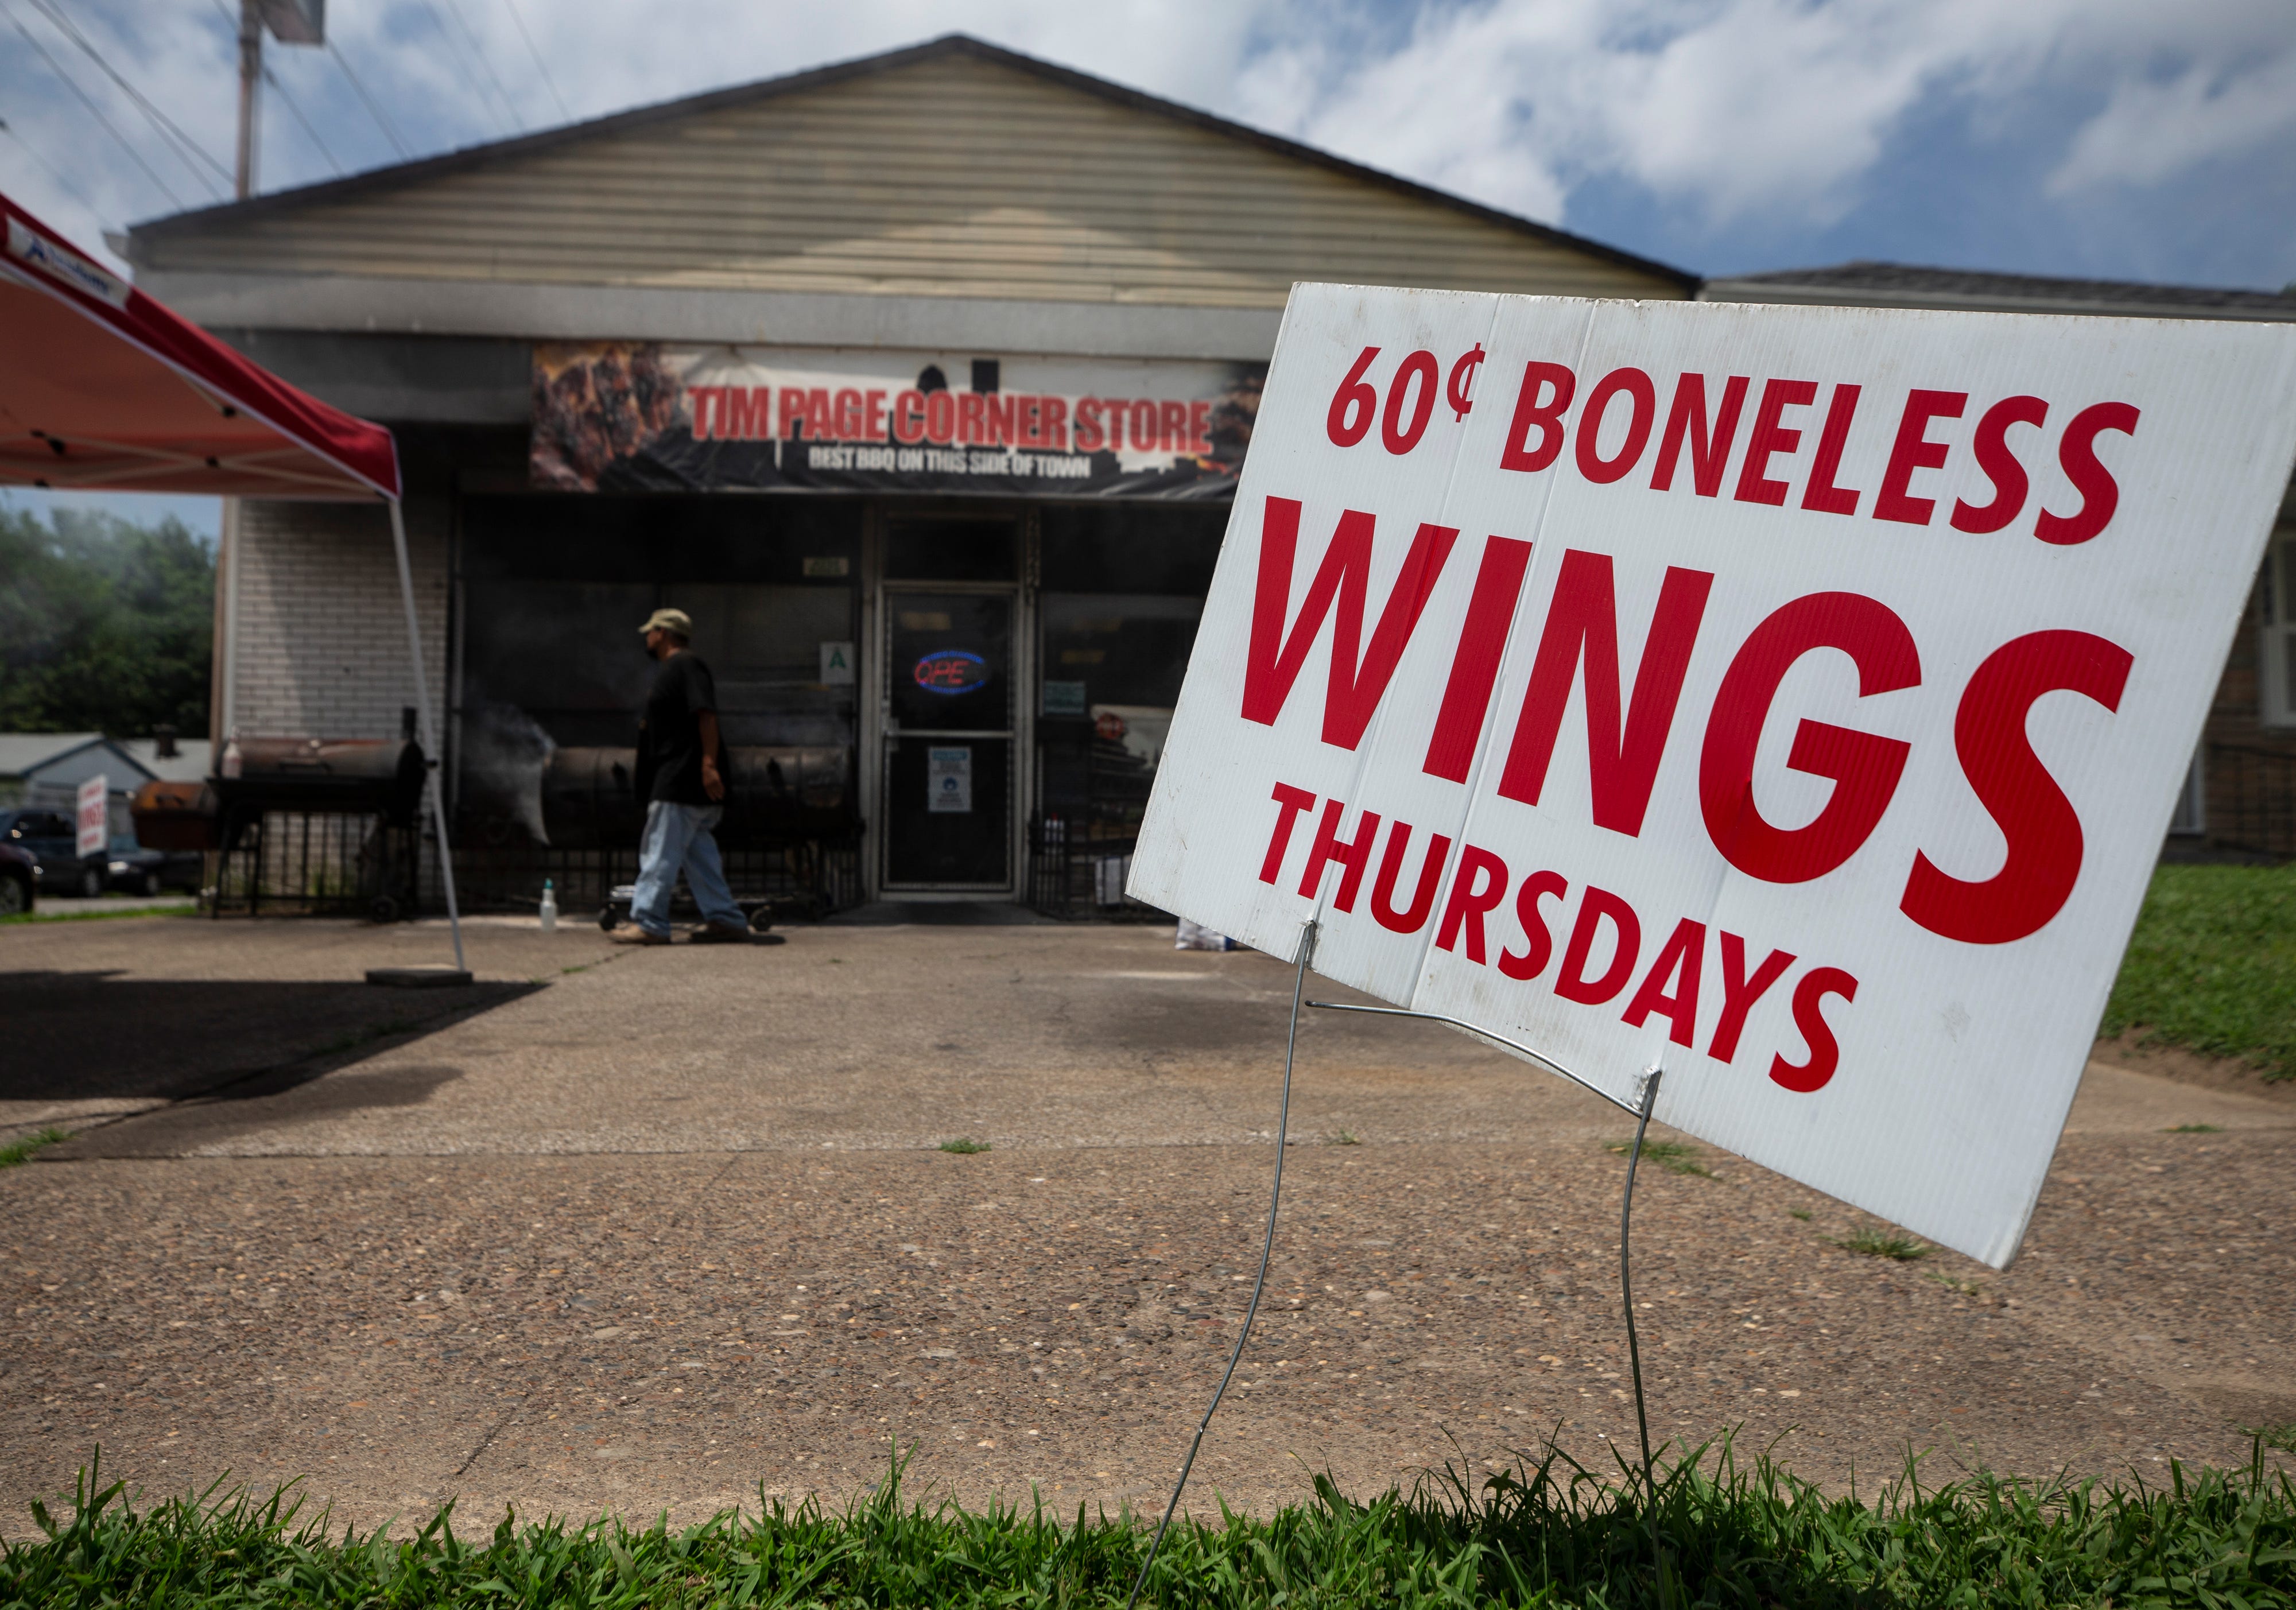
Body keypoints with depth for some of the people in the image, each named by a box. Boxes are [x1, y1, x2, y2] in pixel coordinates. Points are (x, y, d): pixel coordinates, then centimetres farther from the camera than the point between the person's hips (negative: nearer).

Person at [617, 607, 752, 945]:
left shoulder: (686, 665, -9)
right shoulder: (671, 670, 23)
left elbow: (707, 715, -21)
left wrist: (709, 764, -27)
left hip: (680, 784, -10)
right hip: (677, 782, 10)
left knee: (660, 852, -8)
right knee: (699, 852, 9)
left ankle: (650, 923, -5)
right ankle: (727, 921, 10)